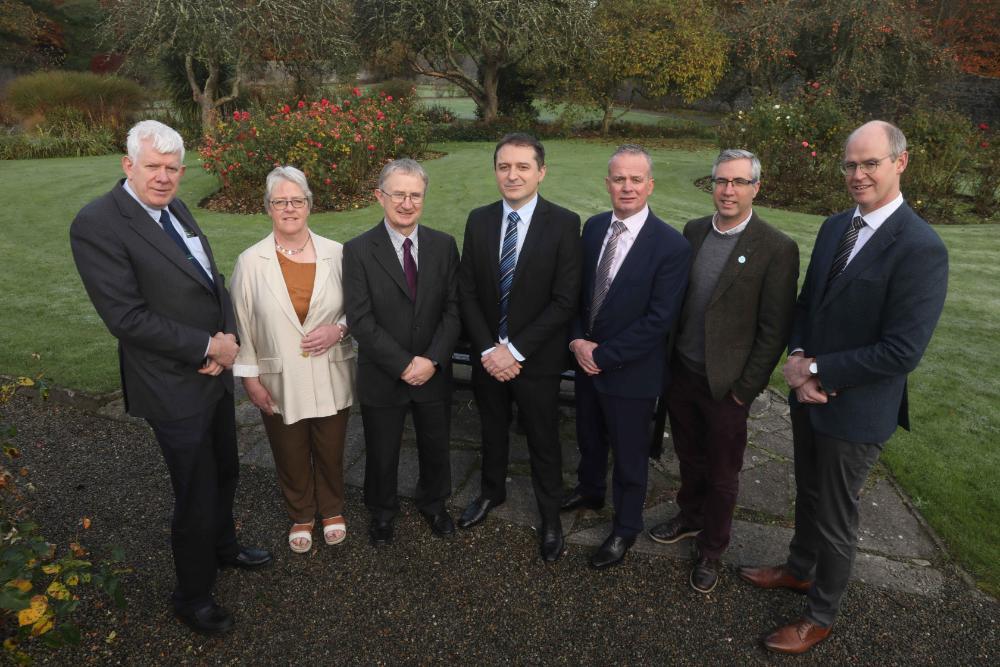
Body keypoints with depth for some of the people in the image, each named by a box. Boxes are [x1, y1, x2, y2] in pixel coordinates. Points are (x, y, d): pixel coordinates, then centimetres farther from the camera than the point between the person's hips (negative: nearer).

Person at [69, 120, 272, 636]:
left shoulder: (174, 209, 6)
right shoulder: (96, 224, -19)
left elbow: (213, 279, 10)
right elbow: (127, 318, -23)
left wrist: (228, 337, -8)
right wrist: (209, 346, -18)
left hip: (215, 373, 8)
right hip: (174, 388, -8)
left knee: (225, 474, 24)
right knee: (196, 496, 7)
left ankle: (222, 547, 51)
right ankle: (192, 595, 31)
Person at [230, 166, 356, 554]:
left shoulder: (336, 254, -5)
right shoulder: (250, 262, -6)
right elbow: (241, 324, -3)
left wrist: (339, 329, -16)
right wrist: (250, 378, -4)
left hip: (331, 379, 1)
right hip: (279, 385, 0)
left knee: (330, 452, 18)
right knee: (291, 457, 18)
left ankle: (332, 511, 45)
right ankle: (300, 517, 43)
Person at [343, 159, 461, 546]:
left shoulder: (444, 246, -2)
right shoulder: (358, 251, -11)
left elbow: (453, 309, -5)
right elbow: (361, 321, -15)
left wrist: (432, 360, -16)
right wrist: (404, 365, -19)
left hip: (434, 374, 2)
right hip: (382, 378, -2)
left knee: (436, 449, 20)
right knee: (381, 454, 17)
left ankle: (433, 504, 48)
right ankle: (382, 512, 45)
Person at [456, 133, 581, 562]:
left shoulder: (564, 223, -13)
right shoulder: (479, 220, -1)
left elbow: (564, 300, -15)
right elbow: (467, 292, 0)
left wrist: (515, 350, -18)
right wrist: (487, 349, -11)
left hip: (536, 360, -3)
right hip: (488, 357, 4)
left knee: (543, 442, 13)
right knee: (493, 431, 22)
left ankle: (550, 517, 36)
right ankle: (492, 492, 49)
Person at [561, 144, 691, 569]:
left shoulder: (671, 245, -20)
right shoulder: (593, 227, -1)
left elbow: (660, 319, -21)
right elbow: (577, 290, 6)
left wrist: (604, 355, -19)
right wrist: (577, 340, -9)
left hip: (632, 371, -5)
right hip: (587, 359, 6)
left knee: (629, 455, 13)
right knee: (589, 437, 26)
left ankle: (625, 528, 36)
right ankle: (590, 491, 54)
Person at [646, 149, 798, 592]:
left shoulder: (777, 249, -14)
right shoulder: (693, 231, 2)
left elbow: (775, 330, -12)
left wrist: (746, 388, -12)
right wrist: (668, 360, 7)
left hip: (727, 385, -4)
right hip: (681, 374, 4)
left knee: (721, 475, 14)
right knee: (689, 459, 23)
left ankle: (710, 550, 34)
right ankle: (690, 518, 47)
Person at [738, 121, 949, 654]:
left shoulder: (920, 248, -22)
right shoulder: (834, 227, 2)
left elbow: (902, 351, -25)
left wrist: (818, 372, -19)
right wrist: (796, 357, -8)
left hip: (856, 409, -6)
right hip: (808, 392, 7)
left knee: (836, 516, 11)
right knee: (807, 494, 25)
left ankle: (820, 615, 33)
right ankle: (800, 569, 49)